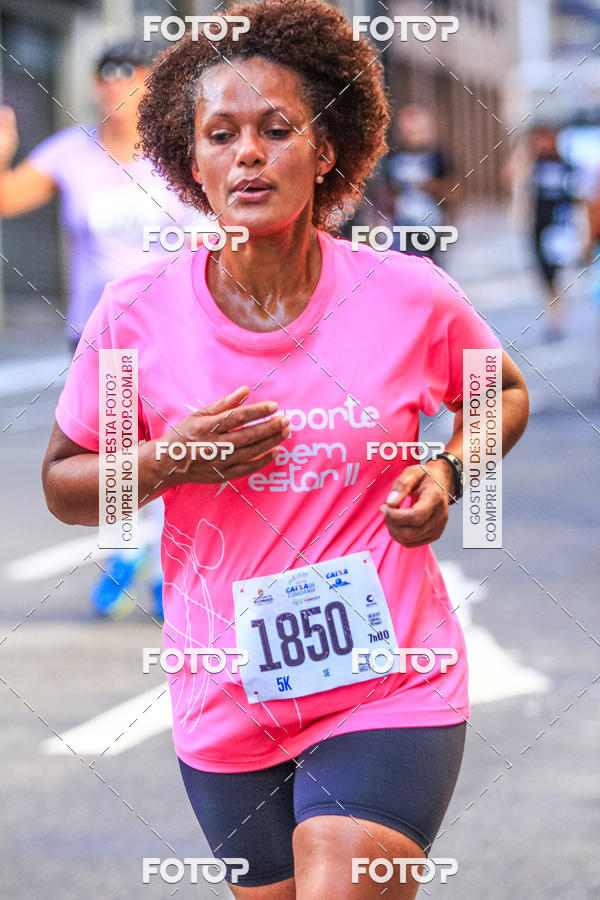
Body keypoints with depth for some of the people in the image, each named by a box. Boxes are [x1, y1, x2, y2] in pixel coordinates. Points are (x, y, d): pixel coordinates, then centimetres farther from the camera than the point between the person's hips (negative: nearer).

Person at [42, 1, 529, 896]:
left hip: (389, 689, -2)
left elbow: (503, 393, 15)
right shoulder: (139, 314, -6)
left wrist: (448, 473, -5)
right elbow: (63, 485, 5)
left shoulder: (410, 296, -5)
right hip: (225, 709, 2)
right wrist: (167, 465, -13)